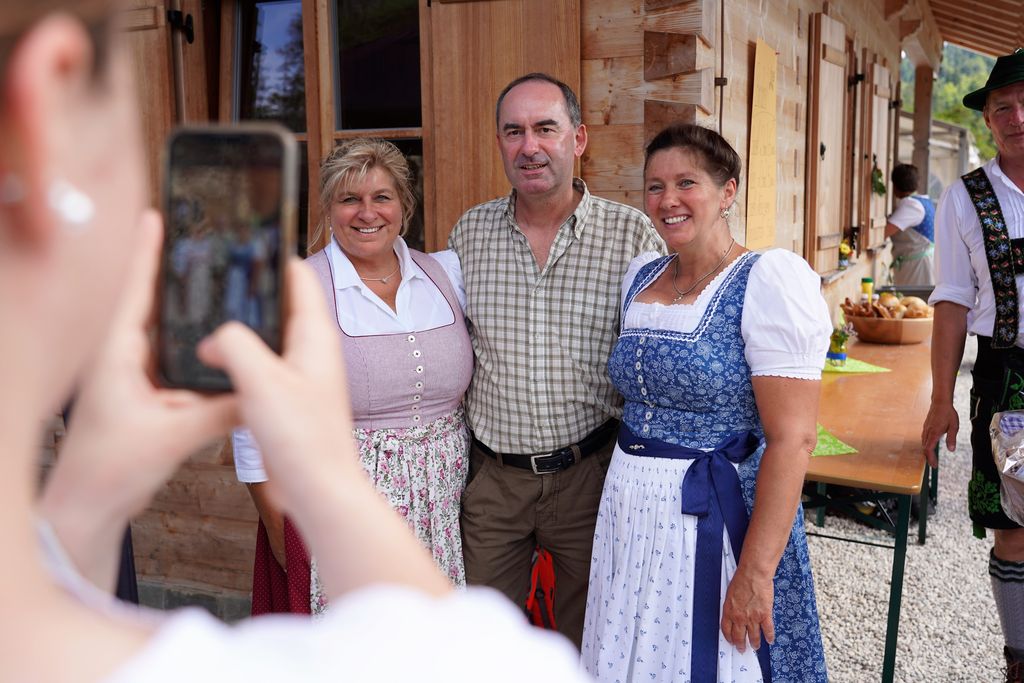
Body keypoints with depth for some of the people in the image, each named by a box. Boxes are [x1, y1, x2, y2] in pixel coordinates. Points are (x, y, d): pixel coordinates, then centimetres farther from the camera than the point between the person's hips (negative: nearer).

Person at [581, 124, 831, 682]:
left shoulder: (768, 279, -14)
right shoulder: (640, 276, 6)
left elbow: (791, 439, -19)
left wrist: (756, 572, -21)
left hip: (721, 516, -6)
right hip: (629, 511, 6)